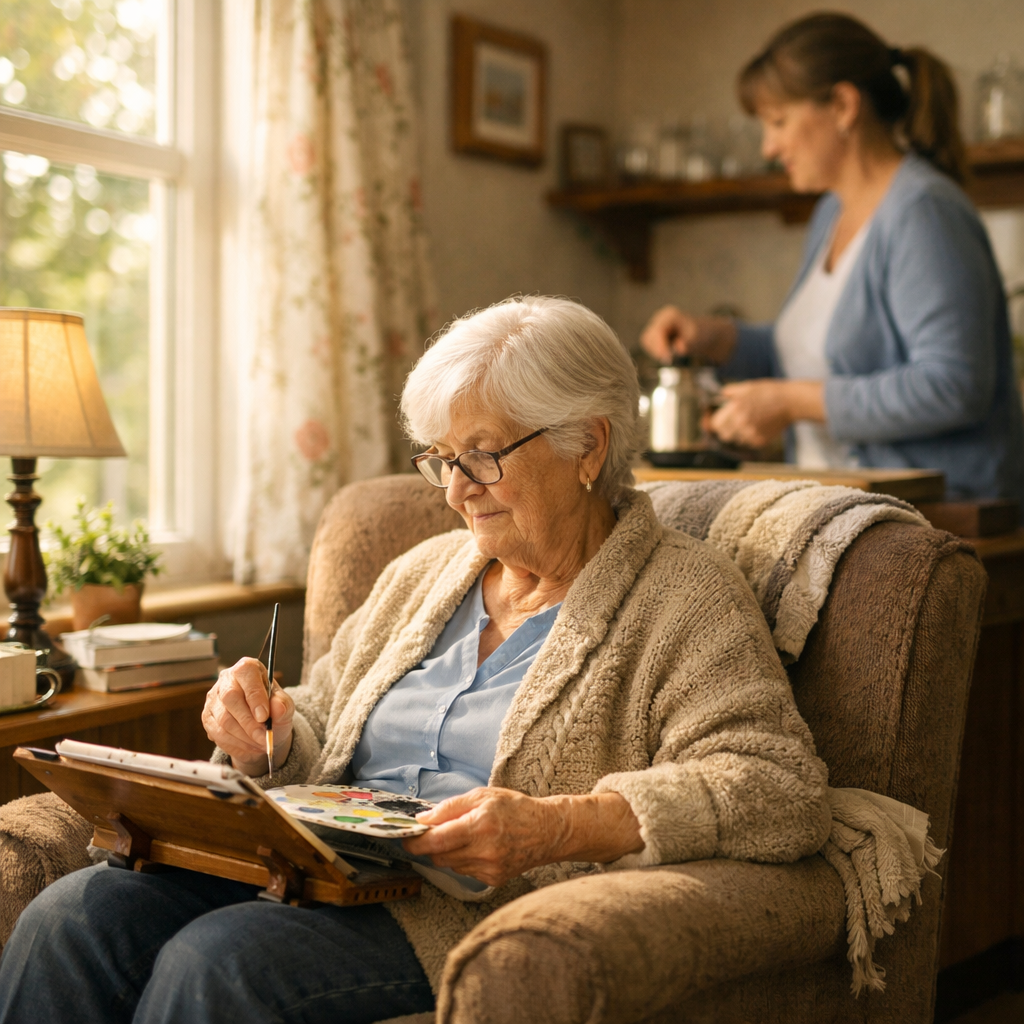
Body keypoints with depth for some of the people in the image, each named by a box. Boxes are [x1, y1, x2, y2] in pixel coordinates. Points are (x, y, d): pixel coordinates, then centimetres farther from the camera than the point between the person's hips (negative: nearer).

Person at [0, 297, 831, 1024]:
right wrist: (263, 737, 0)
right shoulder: (422, 573, 20)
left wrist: (556, 828, -25)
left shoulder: (684, 596, -1)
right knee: (71, 918, -18)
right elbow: (315, 745, 26)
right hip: (322, 877, 6)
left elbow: (783, 791, -14)